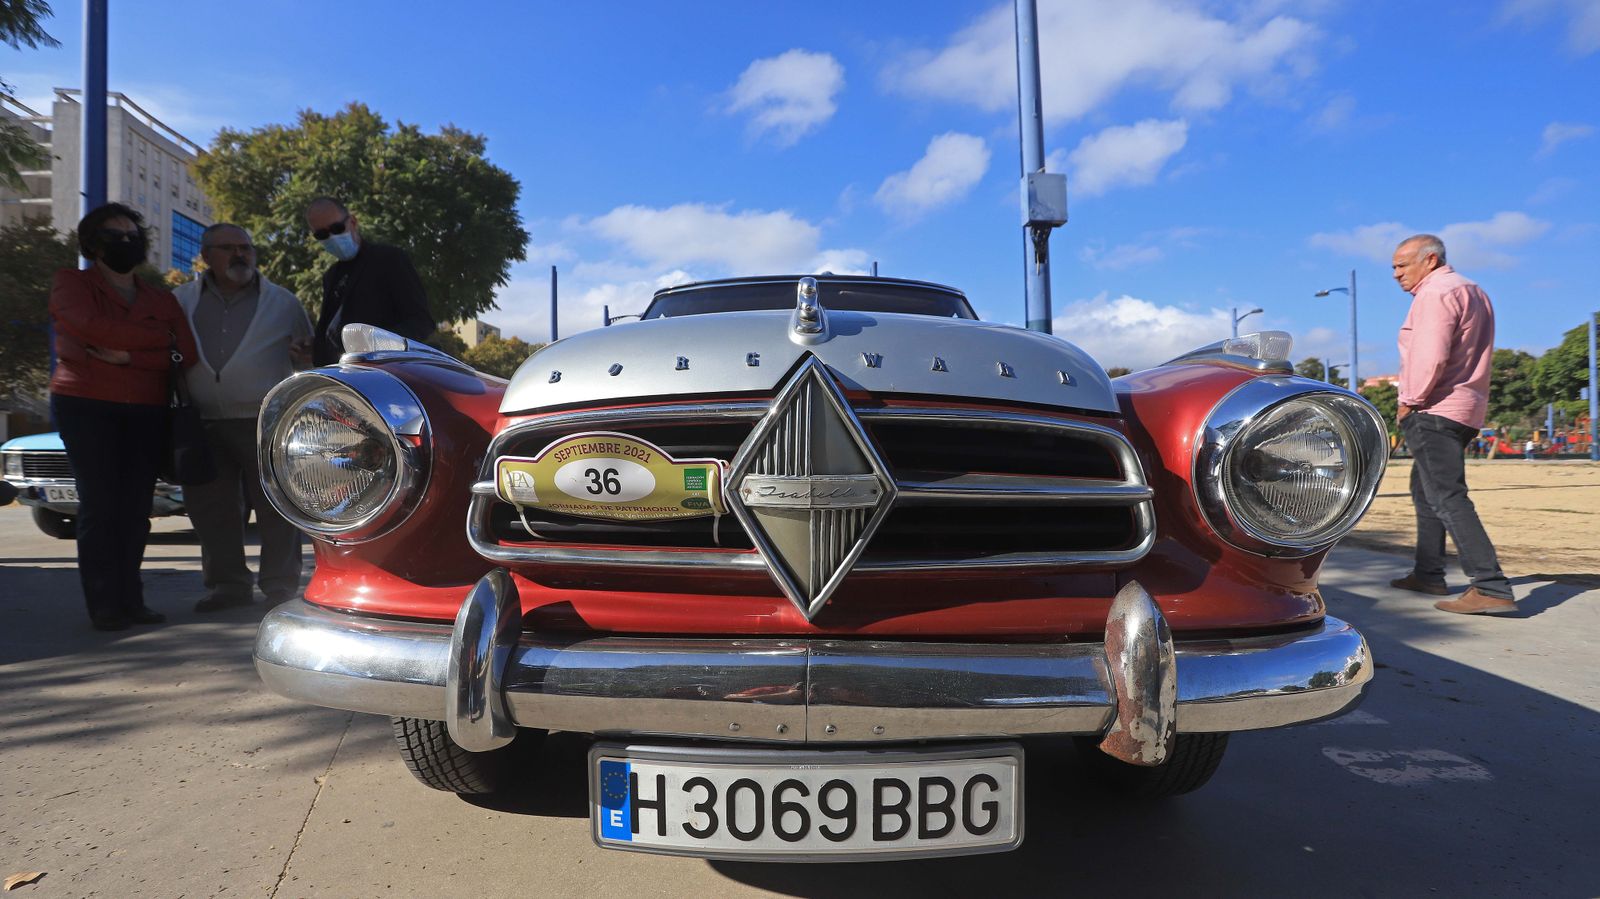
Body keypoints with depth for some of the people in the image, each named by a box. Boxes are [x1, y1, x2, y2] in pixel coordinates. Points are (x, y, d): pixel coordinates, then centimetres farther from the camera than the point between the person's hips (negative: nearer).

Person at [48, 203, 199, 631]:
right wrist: (157, 339, -8)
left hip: (146, 413, 3)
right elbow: (91, 326, -14)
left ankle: (131, 600, 5)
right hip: (85, 406, -3)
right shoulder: (71, 283, 8)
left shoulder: (161, 299, 16)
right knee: (100, 506, -6)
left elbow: (186, 355, 0)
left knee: (136, 509, 0)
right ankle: (104, 605, -3)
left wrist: (126, 355, -12)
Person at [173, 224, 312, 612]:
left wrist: (304, 358, -11)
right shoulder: (182, 301, 12)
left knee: (275, 507, -1)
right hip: (203, 424, 3)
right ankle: (227, 583, 19)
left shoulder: (283, 303, 8)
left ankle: (280, 585, 8)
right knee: (210, 508, 7)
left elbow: (310, 358, 13)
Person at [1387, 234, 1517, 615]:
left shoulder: (1436, 294, -12)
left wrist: (1410, 401, -11)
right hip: (1464, 409, 11)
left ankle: (1492, 588, -20)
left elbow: (1430, 358, -23)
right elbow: (1464, 355, 20)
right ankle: (1428, 574, 26)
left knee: (1448, 498, -15)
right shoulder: (1473, 292, 21)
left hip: (1435, 410, -11)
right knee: (1425, 490, 20)